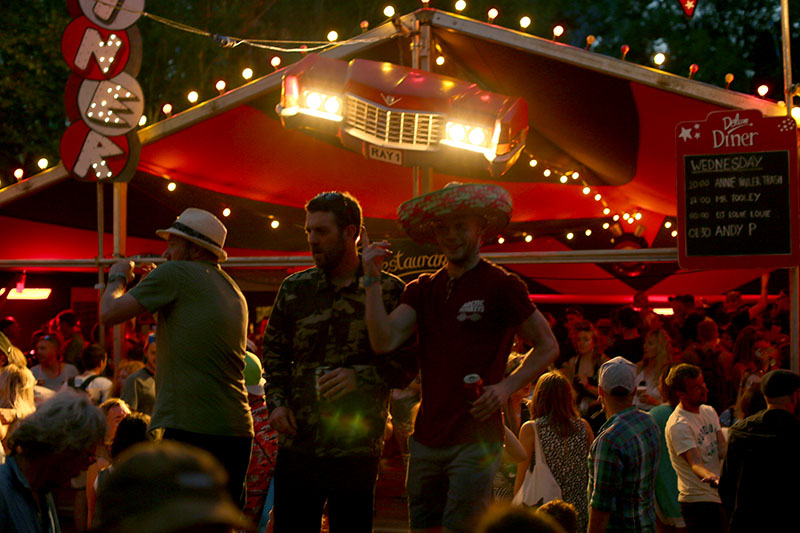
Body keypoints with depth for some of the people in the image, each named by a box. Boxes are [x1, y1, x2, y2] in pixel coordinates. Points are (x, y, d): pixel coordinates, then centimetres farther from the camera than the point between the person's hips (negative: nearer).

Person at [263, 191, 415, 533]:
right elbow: (274, 351, 18)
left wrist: (360, 377, -16)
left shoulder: (389, 291, -1)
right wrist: (276, 402, 3)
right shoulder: (294, 288, 9)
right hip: (298, 444, 3)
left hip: (356, 451, -2)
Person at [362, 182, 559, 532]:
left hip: (476, 438, -6)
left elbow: (547, 346, 2)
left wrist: (507, 387, -12)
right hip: (426, 439, 6)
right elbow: (384, 342, -2)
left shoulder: (501, 286, -4)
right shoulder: (422, 290, 12)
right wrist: (372, 278, -7)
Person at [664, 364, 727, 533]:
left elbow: (722, 450, 4)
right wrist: (710, 476, -50)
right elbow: (695, 463, -29)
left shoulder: (709, 411, 11)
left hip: (719, 497, 9)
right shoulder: (678, 425, -18)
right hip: (698, 501, -9)